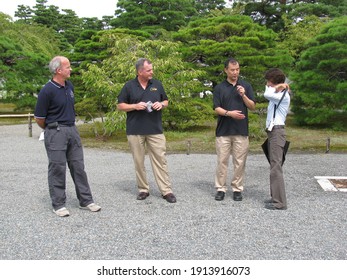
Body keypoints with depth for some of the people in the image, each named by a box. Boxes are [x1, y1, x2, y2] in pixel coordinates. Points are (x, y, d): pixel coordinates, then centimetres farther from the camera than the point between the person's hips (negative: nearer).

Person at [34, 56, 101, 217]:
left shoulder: (70, 86, 8)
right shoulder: (47, 91, -14)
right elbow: (39, 118, -7)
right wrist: (52, 129, 7)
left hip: (72, 130, 7)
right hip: (55, 133, -6)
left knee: (78, 167, 9)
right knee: (58, 169, 2)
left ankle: (86, 201, 17)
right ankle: (58, 204, 14)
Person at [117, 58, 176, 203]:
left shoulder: (157, 84, 7)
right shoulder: (129, 86, 0)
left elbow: (166, 101, 16)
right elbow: (120, 106, 2)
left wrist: (161, 104, -7)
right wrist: (135, 106, -14)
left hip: (155, 130, 1)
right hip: (135, 131, -1)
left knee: (160, 159, -1)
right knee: (139, 162, 7)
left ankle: (166, 190, 4)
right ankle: (143, 189, 20)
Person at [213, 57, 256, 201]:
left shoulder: (246, 85, 6)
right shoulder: (219, 88, 4)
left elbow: (253, 106, 2)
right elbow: (217, 108, -3)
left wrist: (243, 95, -14)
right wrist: (229, 113, -21)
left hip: (241, 131, 1)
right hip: (223, 130, -1)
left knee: (239, 162, 4)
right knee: (222, 161, 3)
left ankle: (237, 189, 16)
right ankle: (221, 188, 13)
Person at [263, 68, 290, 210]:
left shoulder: (284, 95, -12)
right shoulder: (277, 95, 20)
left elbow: (267, 94, -25)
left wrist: (276, 87, -9)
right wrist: (277, 87, 0)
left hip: (277, 132, -10)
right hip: (272, 131, 10)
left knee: (276, 167, -10)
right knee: (274, 166, 13)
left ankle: (280, 202, -8)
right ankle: (276, 197, 21)